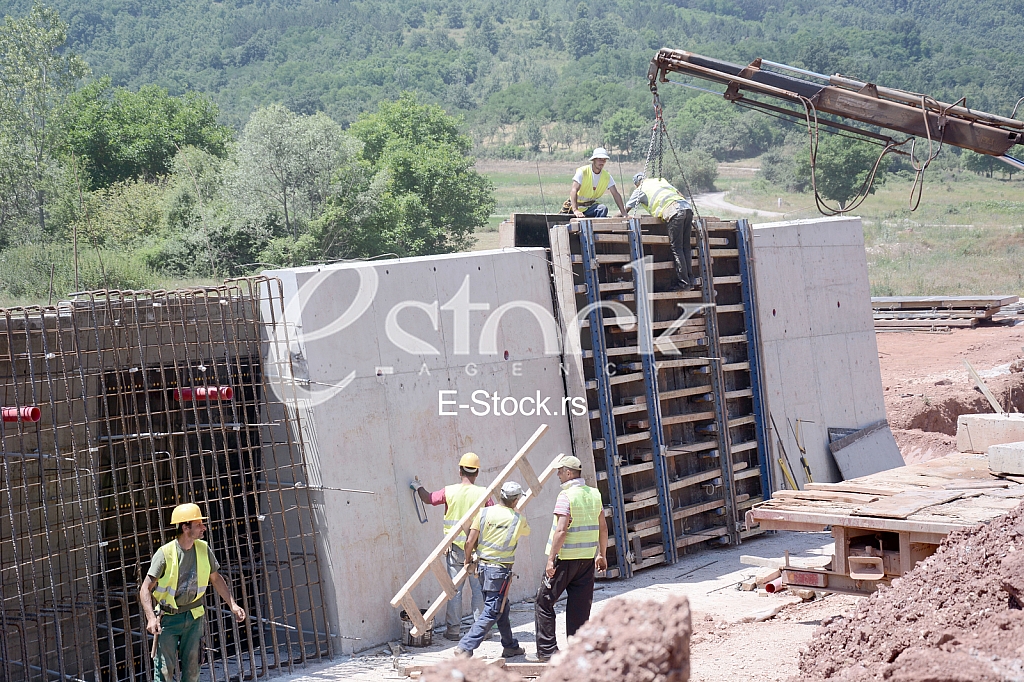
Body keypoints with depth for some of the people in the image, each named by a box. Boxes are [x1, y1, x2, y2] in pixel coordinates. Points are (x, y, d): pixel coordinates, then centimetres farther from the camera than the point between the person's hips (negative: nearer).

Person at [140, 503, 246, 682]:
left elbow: (216, 579, 13)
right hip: (168, 618, -4)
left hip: (194, 616, 4)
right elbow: (146, 589, -15)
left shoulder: (204, 549, -1)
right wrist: (151, 618, -27)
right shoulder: (165, 553, -16)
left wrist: (232, 605, 7)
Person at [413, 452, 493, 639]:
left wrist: (418, 487, 30)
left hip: (455, 548, 1)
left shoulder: (449, 492, -4)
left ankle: (454, 630, 9)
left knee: (454, 590, 6)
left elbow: (428, 499, 11)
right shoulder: (483, 493, -7)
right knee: (479, 589, 7)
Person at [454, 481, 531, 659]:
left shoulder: (485, 512, -3)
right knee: (491, 612, -3)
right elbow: (526, 532, 20)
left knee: (503, 607, 20)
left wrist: (468, 560, 13)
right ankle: (465, 647, -14)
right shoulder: (518, 519, -6)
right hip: (501, 570, -5)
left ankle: (510, 646, 32)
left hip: (483, 566, 5)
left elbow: (470, 542, -4)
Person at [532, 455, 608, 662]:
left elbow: (561, 530, -19)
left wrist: (551, 559, -16)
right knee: (580, 607, 10)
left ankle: (547, 651, 3)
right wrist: (601, 554, 21)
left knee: (544, 602, 5)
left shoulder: (566, 496, -14)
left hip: (565, 559, -7)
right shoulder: (594, 494, 7)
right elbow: (603, 528, 12)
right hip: (587, 559, 7)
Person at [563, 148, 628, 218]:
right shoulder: (582, 171, -16)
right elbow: (574, 191, -27)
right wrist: (575, 210, -42)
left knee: (603, 209, -27)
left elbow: (616, 195, 0)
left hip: (590, 207, 2)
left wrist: (624, 213, -11)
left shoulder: (607, 176, -2)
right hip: (576, 206, -2)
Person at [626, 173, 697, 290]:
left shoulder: (640, 189, 18)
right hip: (687, 207, 6)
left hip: (674, 212, -6)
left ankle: (683, 283, -7)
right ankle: (690, 280, 10)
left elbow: (627, 208, 23)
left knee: (677, 248, -4)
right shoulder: (661, 180, 34)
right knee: (685, 247, 10)